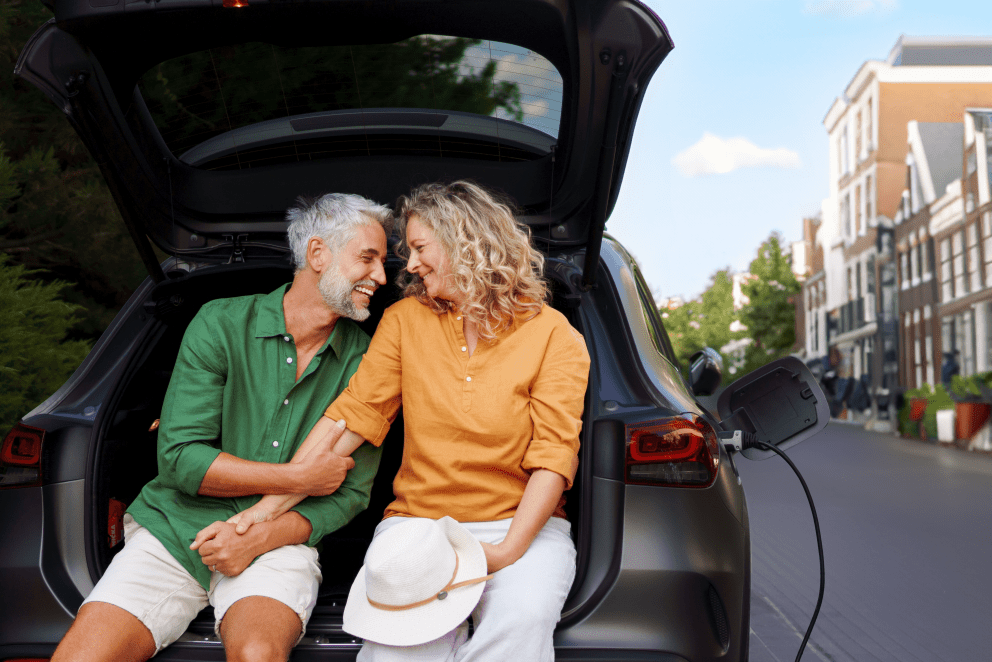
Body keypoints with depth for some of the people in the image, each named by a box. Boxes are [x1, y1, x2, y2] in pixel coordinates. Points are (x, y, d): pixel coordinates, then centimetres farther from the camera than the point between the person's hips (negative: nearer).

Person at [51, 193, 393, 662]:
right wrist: (298, 477, -12)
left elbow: (352, 491, 1)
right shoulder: (221, 324, -4)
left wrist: (259, 537, -14)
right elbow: (179, 459, -8)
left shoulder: (362, 359, 0)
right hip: (176, 529, 1)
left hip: (278, 540, 0)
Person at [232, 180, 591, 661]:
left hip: (520, 524, -1)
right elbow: (352, 415, 2)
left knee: (520, 623, -31)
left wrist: (508, 549, -19)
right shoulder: (405, 320, 8)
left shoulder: (553, 335, 0)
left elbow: (554, 452, -7)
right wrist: (273, 505, -7)